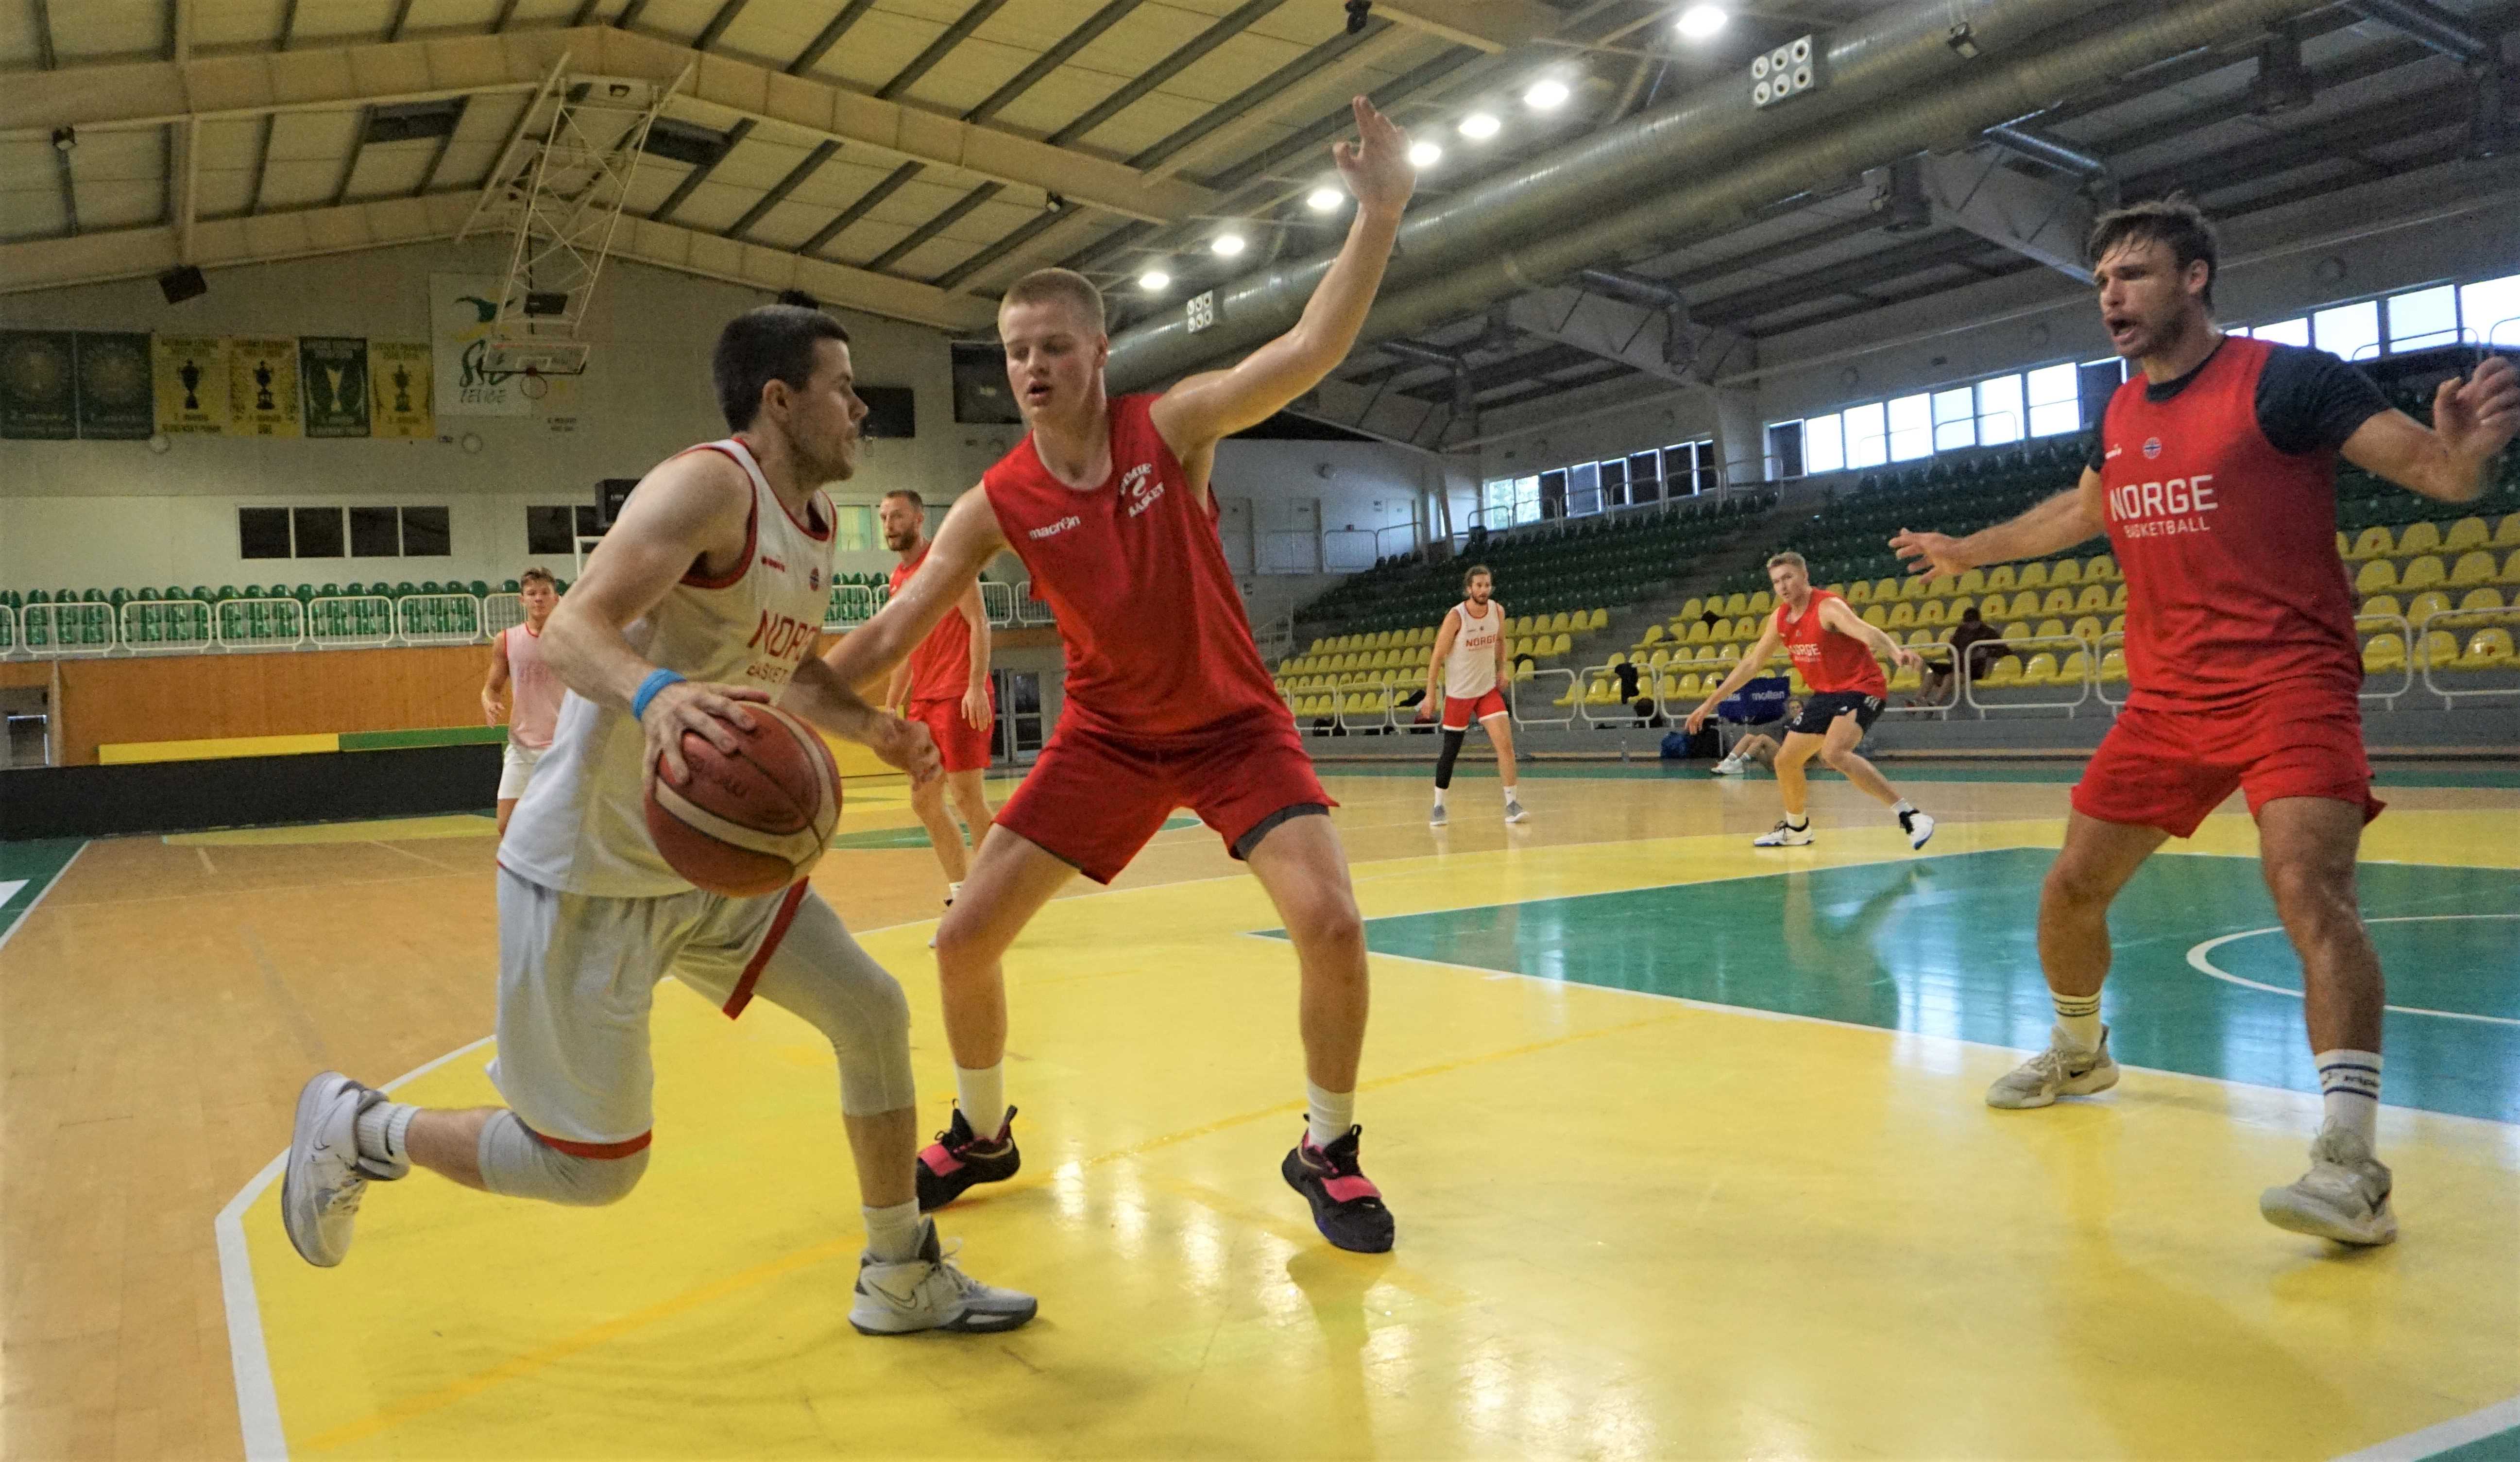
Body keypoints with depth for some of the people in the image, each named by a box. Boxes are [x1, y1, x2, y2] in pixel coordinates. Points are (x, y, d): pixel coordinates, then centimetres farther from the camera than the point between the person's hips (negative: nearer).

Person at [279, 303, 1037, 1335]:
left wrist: (873, 729, 4)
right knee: (594, 1167, -1)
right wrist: (654, 694, -51)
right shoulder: (712, 485, -19)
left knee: (872, 1014, 5)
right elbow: (572, 631, -30)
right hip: (589, 872, -9)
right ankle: (362, 1131, 23)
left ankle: (901, 1280, 21)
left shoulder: (812, 524, 9)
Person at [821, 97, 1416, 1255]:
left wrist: (1379, 215, -34)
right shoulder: (997, 505, -11)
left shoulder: (1172, 428, -14)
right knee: (964, 939, -2)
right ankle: (982, 1135, 26)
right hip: (1108, 734, 2)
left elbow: (1311, 350, -25)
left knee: (1331, 923, -20)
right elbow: (892, 632, -11)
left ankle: (1327, 1150, 5)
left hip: (1234, 723, -2)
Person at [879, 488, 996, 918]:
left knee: (966, 795, -9)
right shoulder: (898, 579, 18)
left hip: (959, 696, -8)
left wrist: (976, 687, -22)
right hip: (923, 699, 8)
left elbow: (979, 623, -13)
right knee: (924, 801, 7)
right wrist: (891, 708, 19)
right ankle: (960, 897, 15)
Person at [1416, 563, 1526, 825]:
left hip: (1488, 689, 3)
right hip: (1458, 693, -3)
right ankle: (1438, 806, 21)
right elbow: (1437, 656, -12)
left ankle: (1511, 803, -4)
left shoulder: (1498, 611, -4)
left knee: (1505, 742, -11)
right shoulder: (1456, 616, -18)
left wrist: (1501, 670, 6)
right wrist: (1431, 695, -12)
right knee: (1450, 751, 4)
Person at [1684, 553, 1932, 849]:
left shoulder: (1827, 607, -20)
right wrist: (1710, 702, 13)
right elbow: (1752, 663, 13)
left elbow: (1865, 632, -39)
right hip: (1826, 694, 9)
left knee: (1834, 753, -32)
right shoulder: (1780, 619, 3)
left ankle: (1910, 816, -29)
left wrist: (1896, 651, -61)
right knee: (1785, 761, 12)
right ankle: (1796, 829, 38)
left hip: (1861, 689, -9)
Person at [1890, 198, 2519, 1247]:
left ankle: (2350, 1164, -28)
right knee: (2071, 887, 10)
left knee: (2308, 886, -26)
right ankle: (2079, 1054, 36)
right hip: (2168, 695, 7)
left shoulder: (2286, 377, -10)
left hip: (2290, 681, -7)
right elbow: (2081, 510, 29)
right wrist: (1968, 550, 38)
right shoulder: (2120, 413, 9)